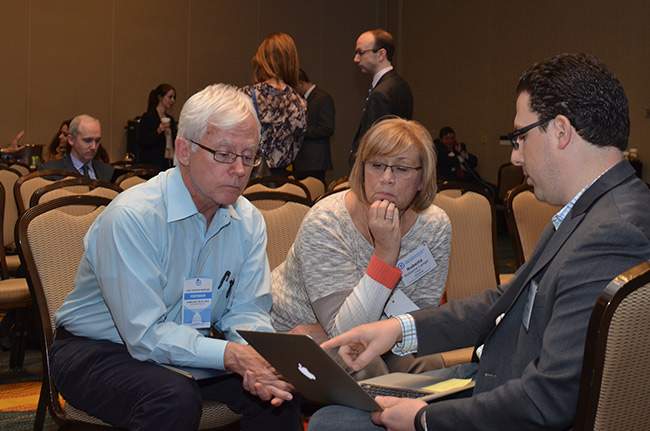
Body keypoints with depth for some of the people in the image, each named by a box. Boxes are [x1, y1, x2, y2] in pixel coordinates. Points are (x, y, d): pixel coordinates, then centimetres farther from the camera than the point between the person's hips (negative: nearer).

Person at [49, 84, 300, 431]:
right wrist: (230, 355, -39)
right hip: (98, 351, -5)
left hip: (189, 349, 6)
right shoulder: (130, 218, -24)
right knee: (175, 401, -34)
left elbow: (245, 309, -3)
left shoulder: (248, 222, -2)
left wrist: (261, 359, -26)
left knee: (282, 392, -15)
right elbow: (146, 335, -27)